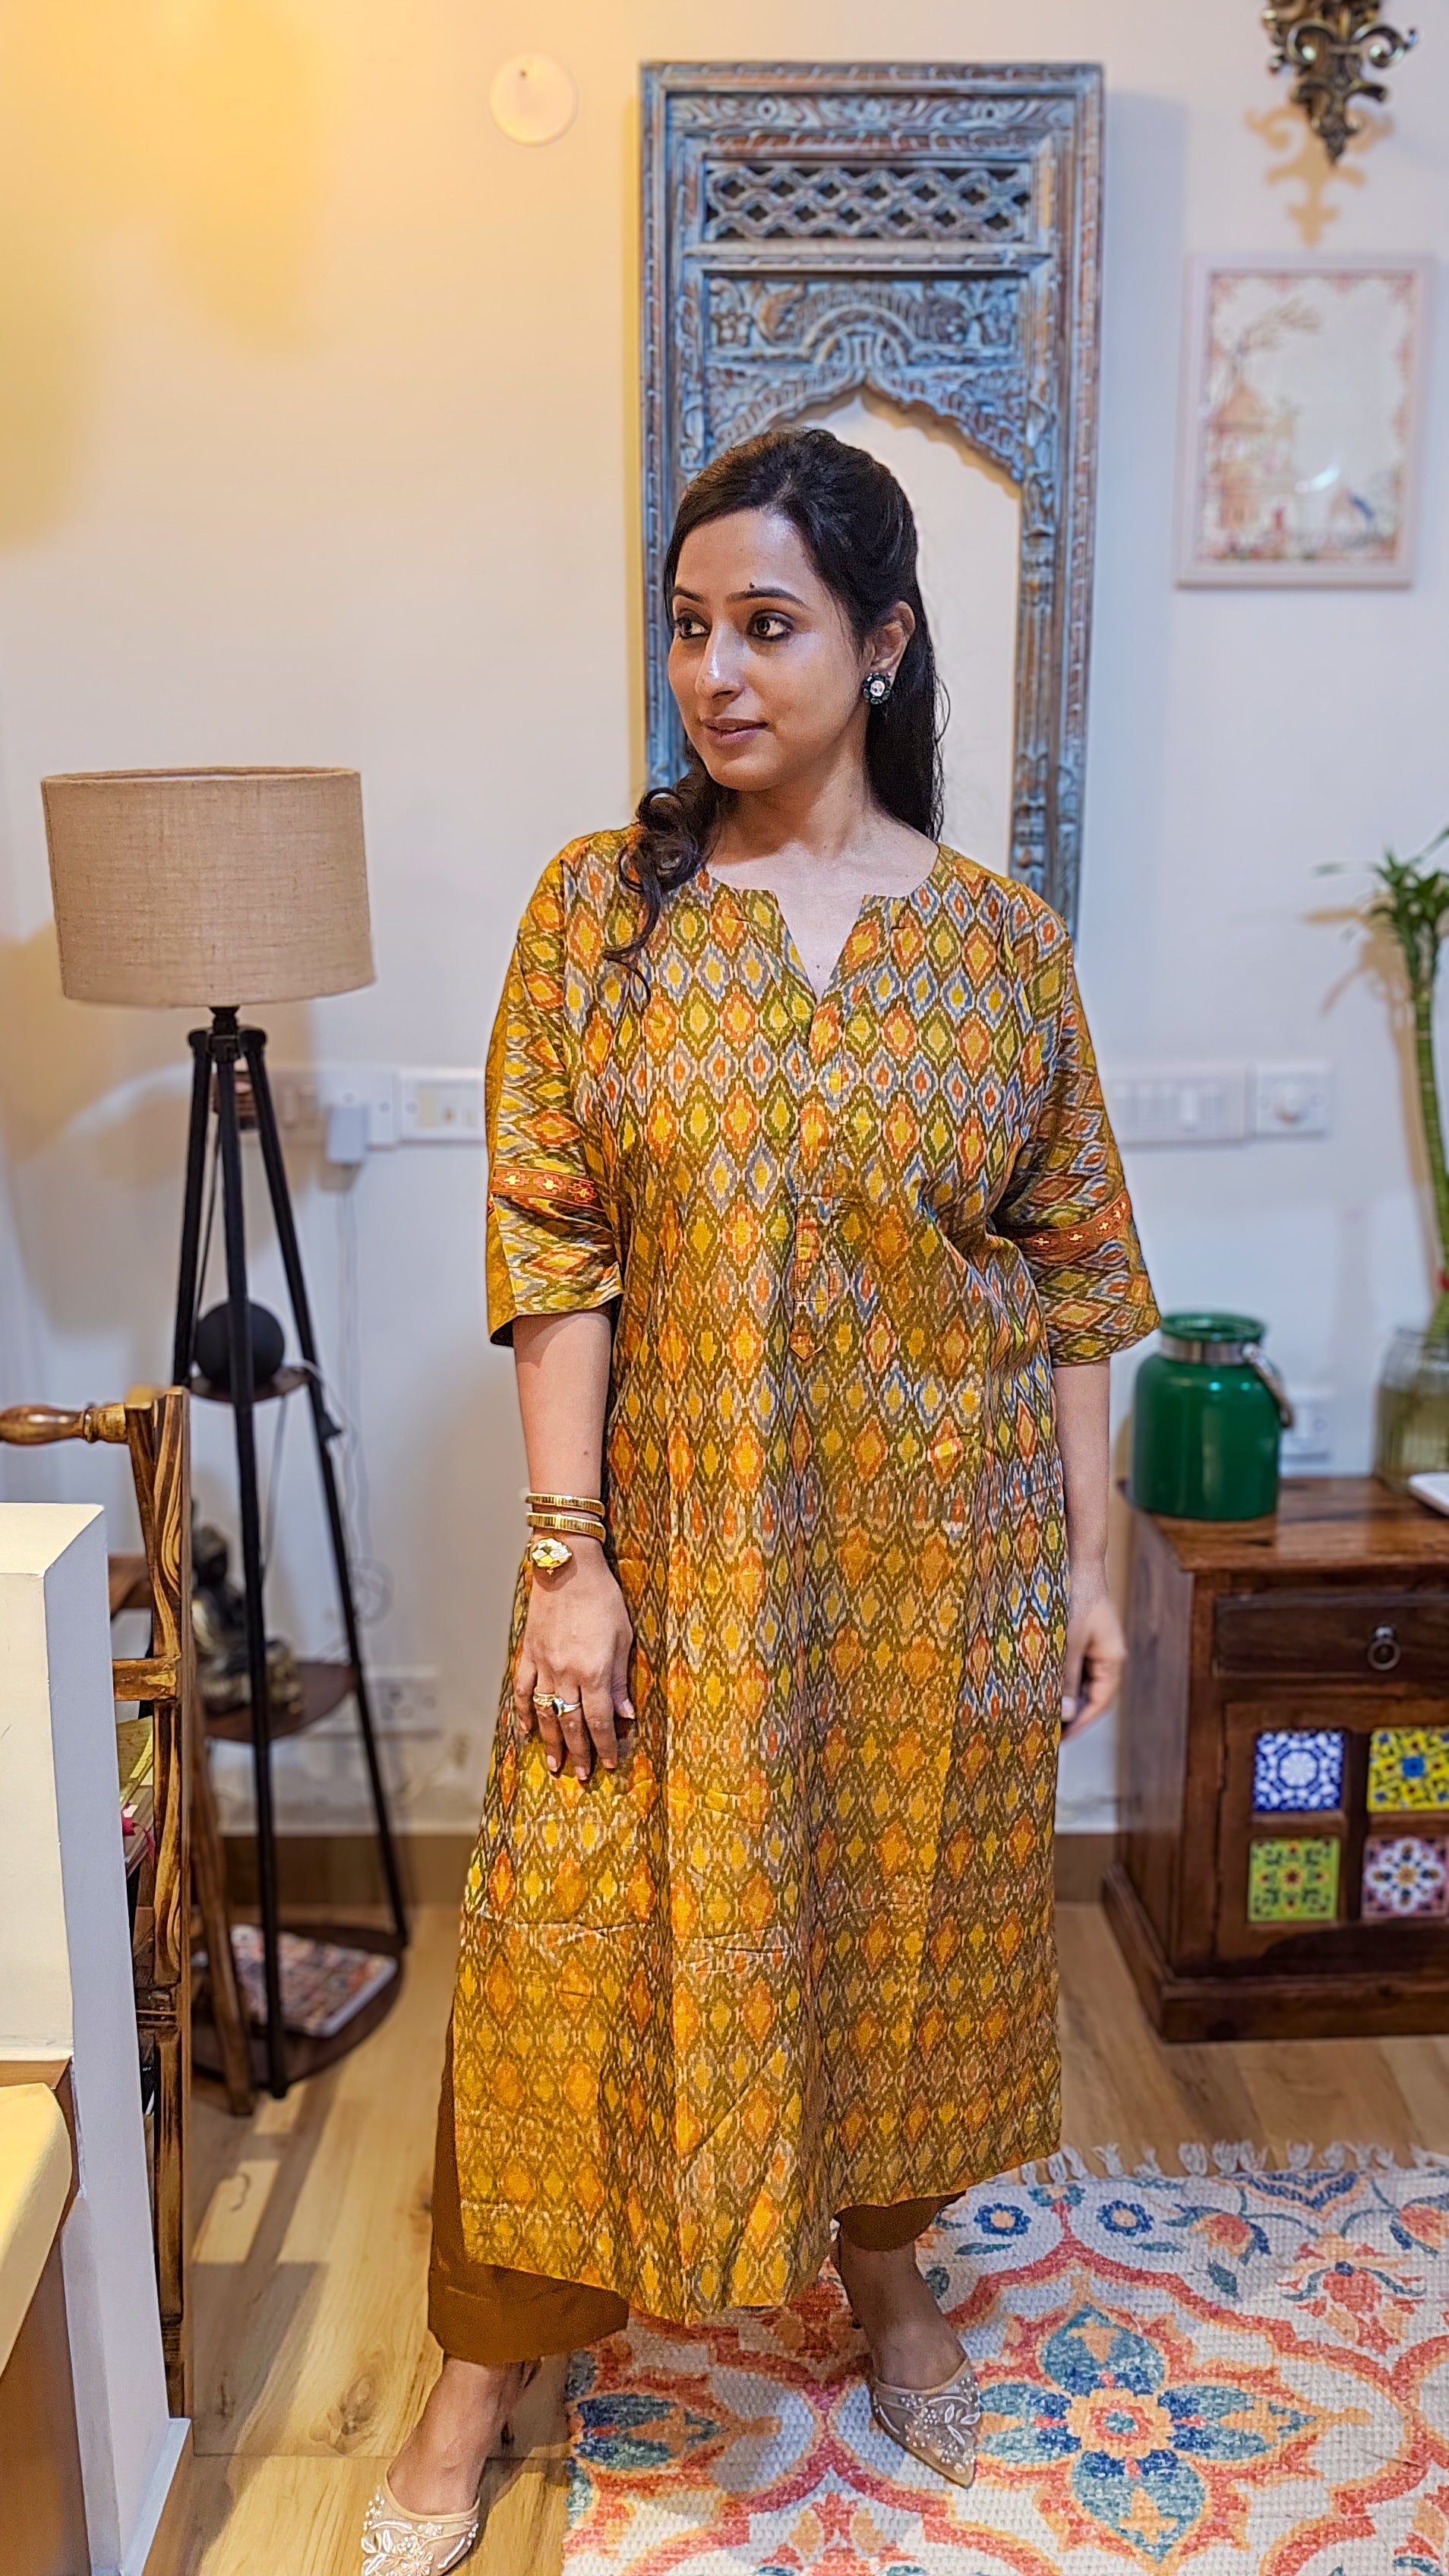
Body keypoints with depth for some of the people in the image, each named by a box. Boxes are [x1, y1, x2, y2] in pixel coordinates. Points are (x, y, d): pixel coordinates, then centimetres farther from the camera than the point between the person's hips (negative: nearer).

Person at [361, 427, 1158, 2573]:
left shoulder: (1002, 938, -2)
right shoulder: (598, 907, -5)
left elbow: (1076, 1280, 1)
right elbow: (553, 1254, -8)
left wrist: (1086, 1565, 1)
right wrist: (569, 1557, -12)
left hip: (936, 1553, 1)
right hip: (673, 1541, -1)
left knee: (907, 1921, 17)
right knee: (584, 1944, 9)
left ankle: (885, 2264, 46)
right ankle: (487, 2366, 32)